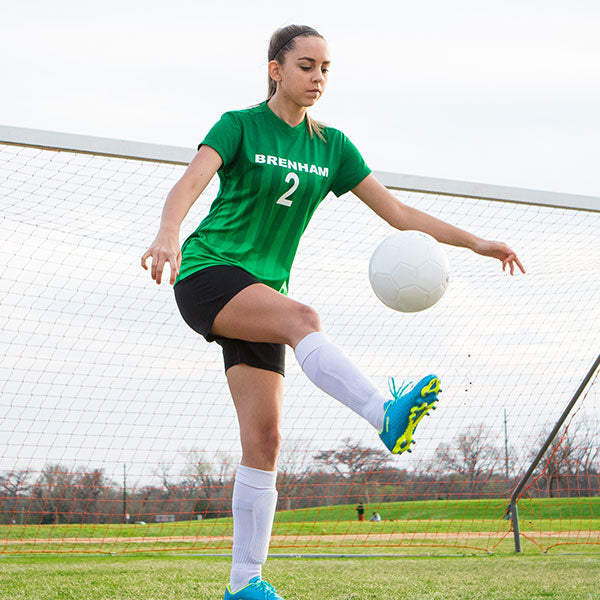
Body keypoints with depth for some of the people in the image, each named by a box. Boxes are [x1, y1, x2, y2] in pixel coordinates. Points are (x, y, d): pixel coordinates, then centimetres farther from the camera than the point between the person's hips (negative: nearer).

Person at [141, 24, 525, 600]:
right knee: (303, 318, -35)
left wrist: (475, 242, 3)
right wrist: (167, 233, -42)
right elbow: (190, 183, -20)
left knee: (263, 438, -6)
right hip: (206, 272, -5)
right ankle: (387, 415, -57)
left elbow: (398, 212, 11)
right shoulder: (239, 126, -3)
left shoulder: (331, 146, 11)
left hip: (260, 292, 5)